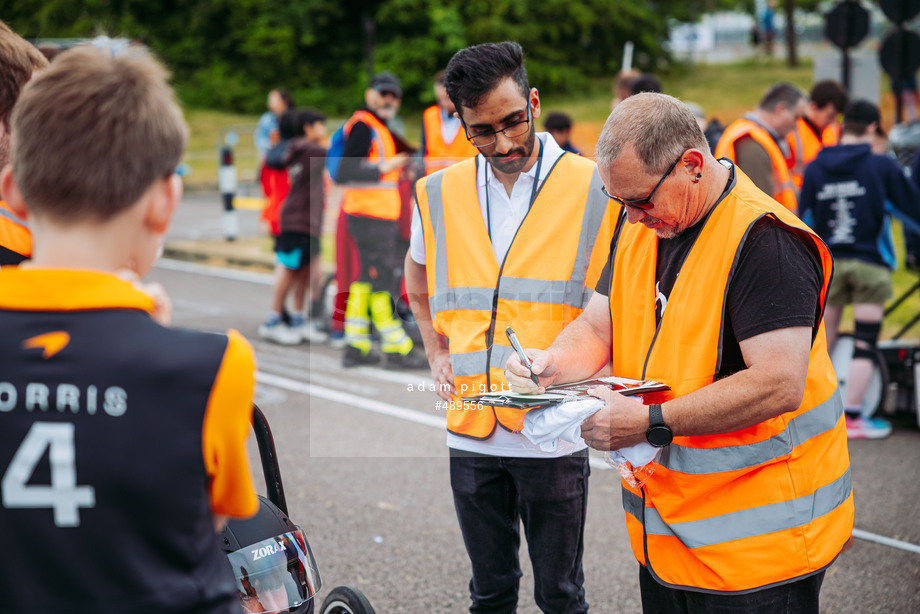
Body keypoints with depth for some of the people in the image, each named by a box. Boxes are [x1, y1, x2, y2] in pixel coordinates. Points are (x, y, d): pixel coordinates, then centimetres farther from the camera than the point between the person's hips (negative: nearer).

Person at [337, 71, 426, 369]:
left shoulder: (380, 128, 21)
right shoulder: (362, 126, -11)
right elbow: (346, 171, -20)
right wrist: (383, 167, -24)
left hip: (382, 217, 11)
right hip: (370, 217, -11)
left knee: (366, 279, 11)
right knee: (383, 280, -9)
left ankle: (355, 345, 16)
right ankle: (397, 349, -7)